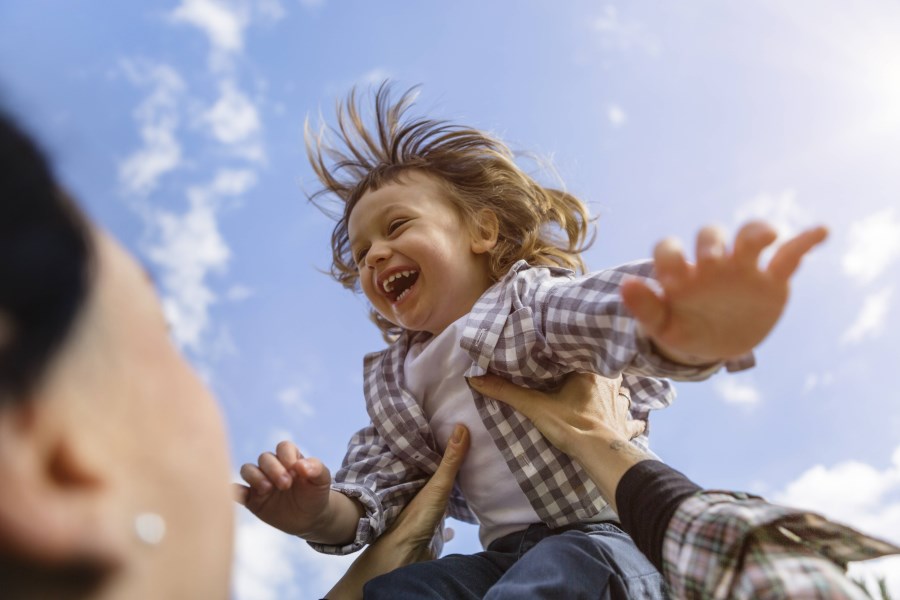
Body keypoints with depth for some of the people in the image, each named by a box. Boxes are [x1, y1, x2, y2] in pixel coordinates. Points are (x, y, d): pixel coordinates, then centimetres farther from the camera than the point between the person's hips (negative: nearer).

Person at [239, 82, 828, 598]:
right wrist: (318, 512, -10)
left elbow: (609, 307, -25)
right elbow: (379, 488, 15)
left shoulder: (530, 297, -3)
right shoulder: (393, 381, 19)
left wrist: (690, 335, -51)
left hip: (603, 538, -5)